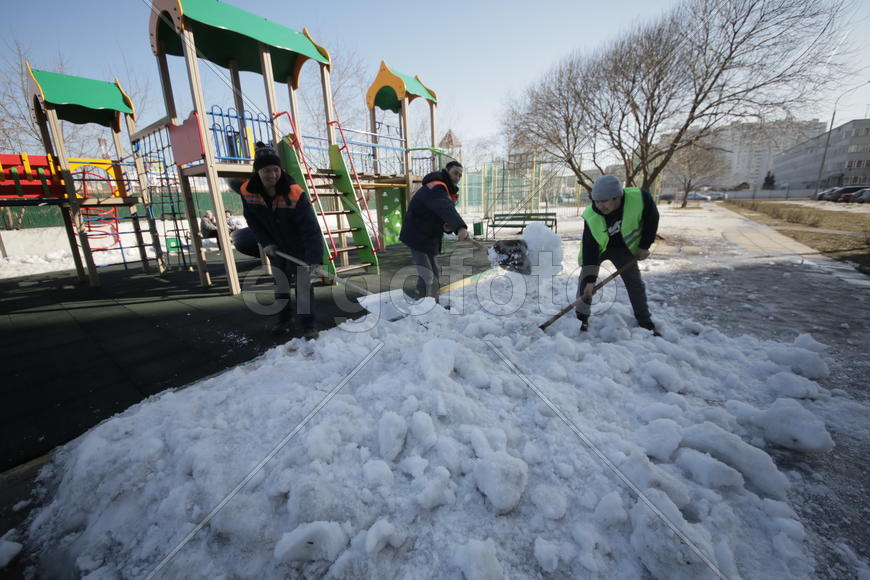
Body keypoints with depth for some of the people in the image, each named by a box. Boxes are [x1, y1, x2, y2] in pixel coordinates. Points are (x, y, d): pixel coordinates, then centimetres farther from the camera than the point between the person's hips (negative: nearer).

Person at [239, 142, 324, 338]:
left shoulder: (295, 194, -31)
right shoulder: (247, 192, -16)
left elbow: (311, 228, -36)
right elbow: (253, 220, 0)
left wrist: (315, 259, -43)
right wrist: (266, 242, -11)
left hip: (300, 247, -5)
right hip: (276, 247, 5)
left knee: (303, 285, -5)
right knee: (279, 283, 16)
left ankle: (308, 326, 5)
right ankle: (285, 320, 33)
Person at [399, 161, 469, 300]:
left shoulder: (447, 191, 13)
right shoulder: (436, 187, -20)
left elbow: (444, 214, 11)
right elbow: (446, 209, -41)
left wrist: (448, 227, -14)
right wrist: (461, 227, -58)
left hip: (428, 239, 10)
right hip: (418, 237, -10)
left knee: (435, 275, 16)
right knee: (427, 276, -14)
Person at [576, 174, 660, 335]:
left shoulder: (640, 198, -33)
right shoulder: (591, 217, -33)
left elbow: (652, 219, -12)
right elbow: (589, 250, -30)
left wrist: (644, 246, -9)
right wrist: (590, 279, -32)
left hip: (623, 247, 1)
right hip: (596, 248, -1)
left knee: (635, 283, 5)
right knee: (585, 280, -10)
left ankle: (645, 322, 21)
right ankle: (581, 318, 6)